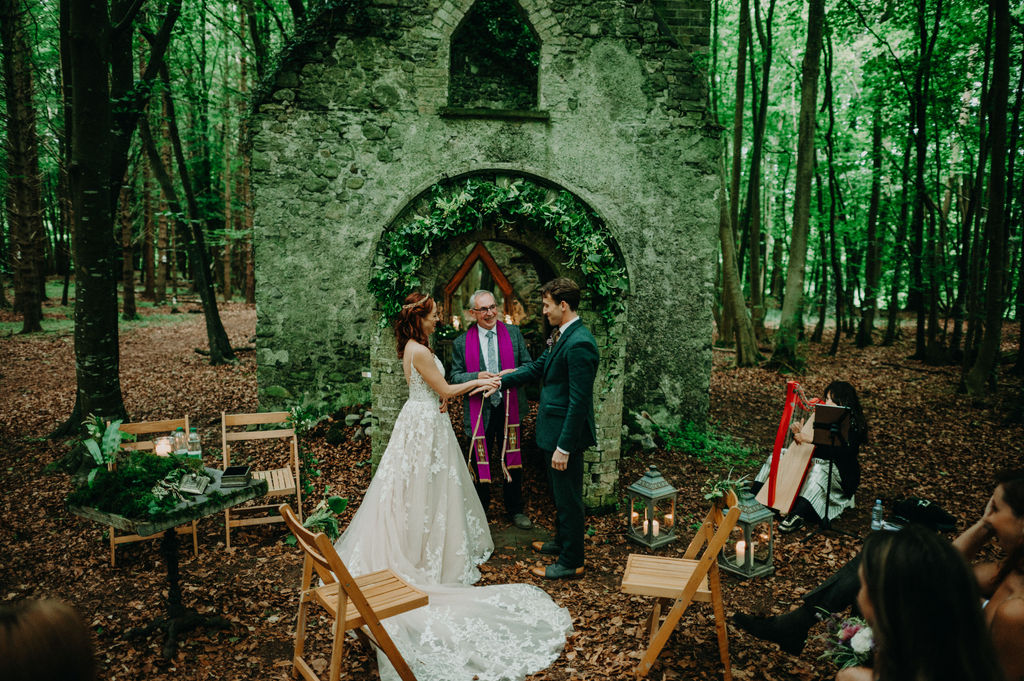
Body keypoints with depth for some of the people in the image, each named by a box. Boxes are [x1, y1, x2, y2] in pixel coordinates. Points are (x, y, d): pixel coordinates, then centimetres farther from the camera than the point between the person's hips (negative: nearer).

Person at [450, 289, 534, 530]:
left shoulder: (514, 333, 2)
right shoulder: (461, 343, 0)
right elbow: (455, 377, -2)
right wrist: (477, 377, -21)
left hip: (509, 408, 1)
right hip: (479, 411, -1)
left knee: (512, 461, 12)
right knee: (480, 463, 11)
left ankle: (514, 510, 29)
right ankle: (479, 511, 29)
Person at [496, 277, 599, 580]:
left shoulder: (579, 343, -25)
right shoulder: (561, 335, 7)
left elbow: (579, 401, -25)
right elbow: (537, 367, 18)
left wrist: (564, 447, -23)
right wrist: (499, 381, 14)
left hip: (567, 433, -10)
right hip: (556, 430, 10)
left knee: (568, 496, 5)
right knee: (558, 491, 24)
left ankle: (571, 562, 21)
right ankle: (562, 542, 43)